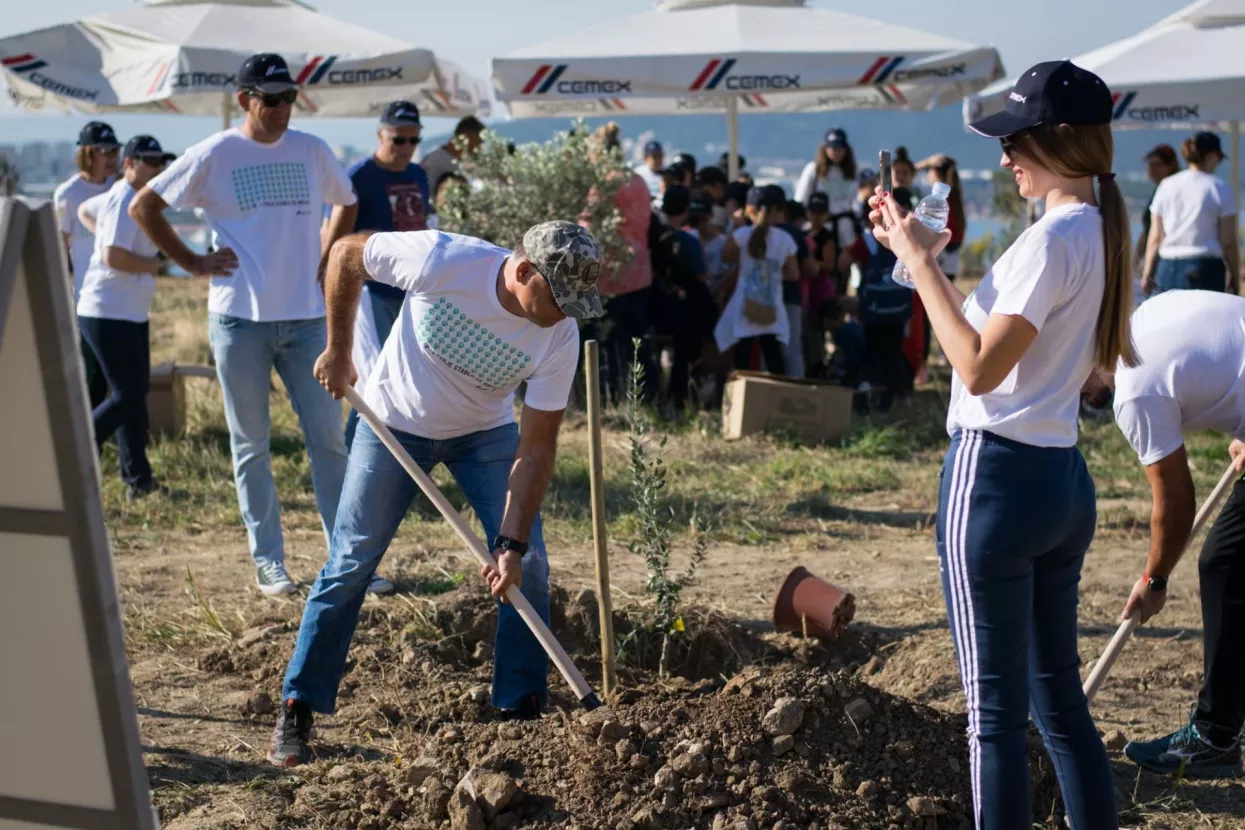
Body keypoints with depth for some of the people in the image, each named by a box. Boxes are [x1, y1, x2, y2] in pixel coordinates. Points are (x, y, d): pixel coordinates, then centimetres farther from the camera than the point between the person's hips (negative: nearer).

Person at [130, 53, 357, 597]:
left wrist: (326, 258, 11)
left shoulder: (311, 151, 6)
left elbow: (347, 204, 24)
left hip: (306, 317, 3)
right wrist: (192, 262, -2)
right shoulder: (214, 155, -3)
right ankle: (267, 560, 13)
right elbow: (143, 207, 3)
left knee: (328, 438, 2)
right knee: (251, 444, 5)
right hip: (239, 319, -2)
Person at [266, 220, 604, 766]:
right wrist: (337, 352, -10)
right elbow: (346, 254, -16)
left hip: (485, 432, 2)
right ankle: (297, 713, 8)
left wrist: (512, 543, -26)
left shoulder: (560, 337, -26)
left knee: (528, 567, -8)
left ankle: (523, 712, 6)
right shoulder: (439, 260, -34)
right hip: (395, 422, -2)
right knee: (350, 564, -2)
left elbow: (537, 444, -20)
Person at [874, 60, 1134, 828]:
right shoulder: (1105, 233, 12)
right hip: (1063, 478, 9)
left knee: (998, 709, -1)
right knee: (1059, 697, 17)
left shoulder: (1052, 239, -17)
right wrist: (932, 259, 13)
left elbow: (979, 367, -20)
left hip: (998, 477, -9)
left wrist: (921, 265, -15)